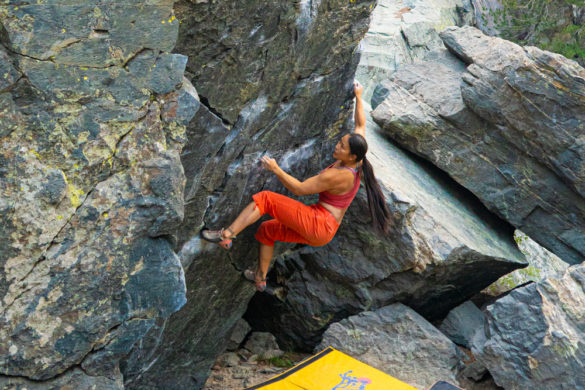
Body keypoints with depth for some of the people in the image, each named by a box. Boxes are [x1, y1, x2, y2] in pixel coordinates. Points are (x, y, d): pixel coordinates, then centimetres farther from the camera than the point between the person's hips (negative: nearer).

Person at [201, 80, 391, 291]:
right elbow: (361, 124, 17)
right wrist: (358, 98, 27)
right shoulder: (355, 162, 3)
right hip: (323, 233, 10)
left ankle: (226, 235, -17)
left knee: (265, 198, -12)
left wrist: (276, 169, -16)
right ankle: (260, 278, 34)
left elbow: (299, 188, -19)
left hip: (316, 224, -10)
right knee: (266, 230, 23)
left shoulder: (337, 176, -22)